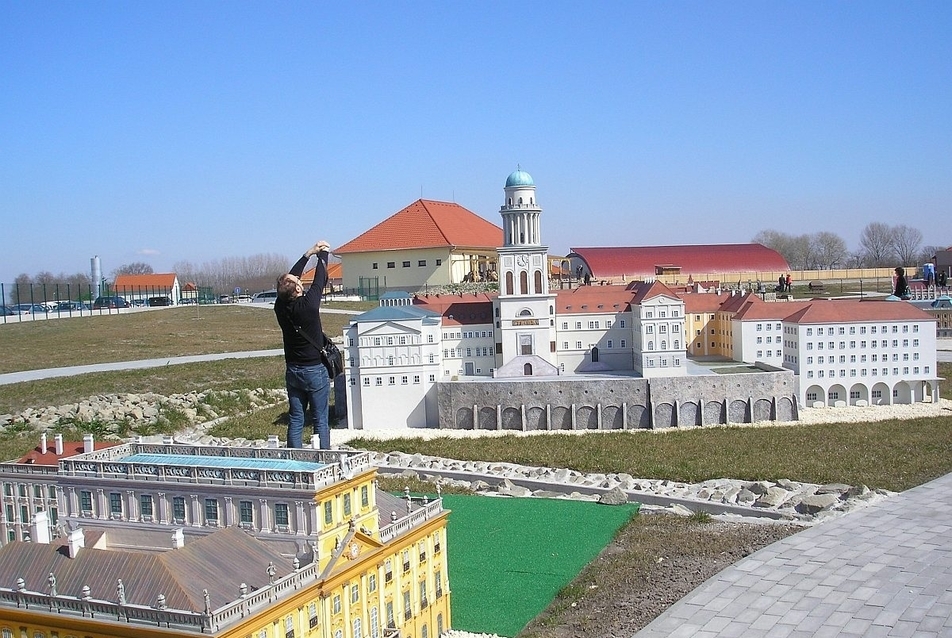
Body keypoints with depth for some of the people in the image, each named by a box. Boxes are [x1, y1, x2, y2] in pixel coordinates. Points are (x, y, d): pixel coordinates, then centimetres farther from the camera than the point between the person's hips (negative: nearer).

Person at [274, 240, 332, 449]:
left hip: (293, 371, 5)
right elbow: (320, 281, -4)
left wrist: (309, 254, 16)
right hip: (315, 370, -5)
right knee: (320, 420, 1)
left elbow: (290, 277, 8)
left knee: (295, 420, 10)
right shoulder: (308, 305, -19)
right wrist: (322, 254, 12)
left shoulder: (280, 306, -5)